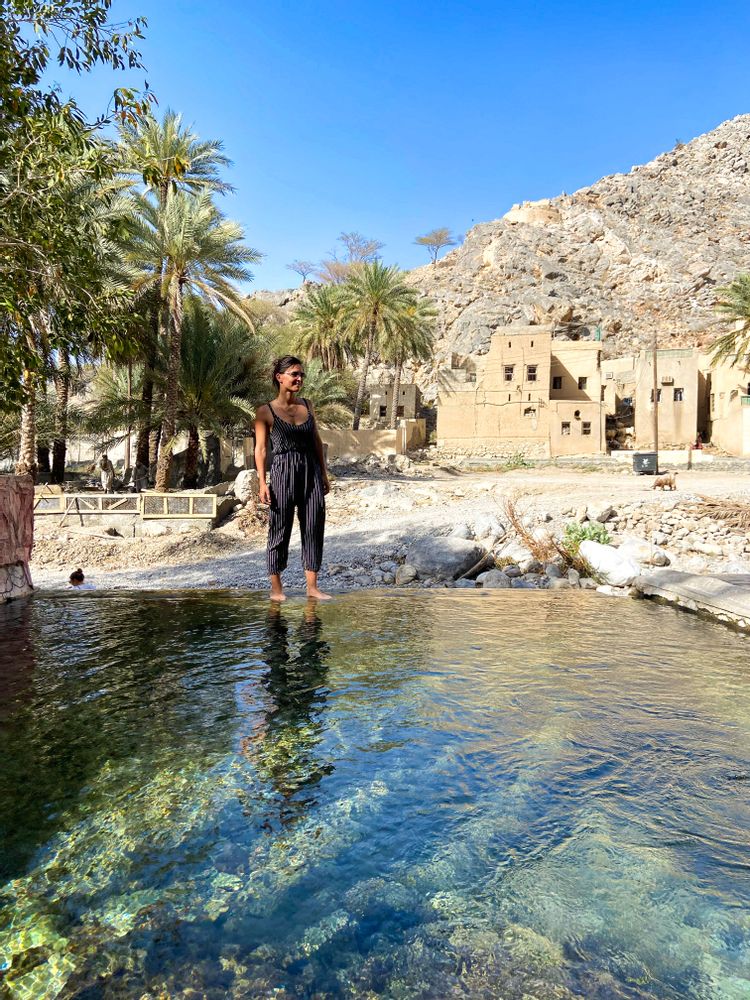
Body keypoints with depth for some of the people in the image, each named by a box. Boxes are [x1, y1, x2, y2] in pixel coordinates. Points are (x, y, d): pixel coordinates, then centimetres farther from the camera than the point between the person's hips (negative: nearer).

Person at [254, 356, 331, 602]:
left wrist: (324, 474, 14)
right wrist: (262, 483, -12)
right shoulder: (266, 412, -3)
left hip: (311, 472, 5)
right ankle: (276, 587, 14)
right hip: (283, 473, -4)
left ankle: (312, 586, 12)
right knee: (280, 530, 2)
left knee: (314, 528, 4)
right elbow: (260, 449, -5)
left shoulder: (307, 405, 10)